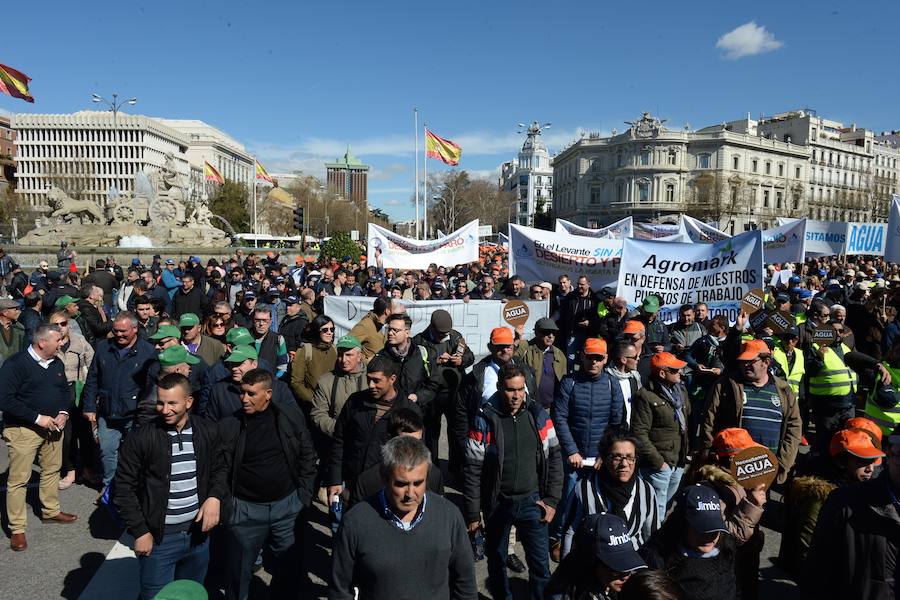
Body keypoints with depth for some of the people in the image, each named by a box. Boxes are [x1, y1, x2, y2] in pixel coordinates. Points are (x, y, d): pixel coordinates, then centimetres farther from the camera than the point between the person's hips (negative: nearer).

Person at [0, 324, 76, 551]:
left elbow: (64, 390, 16)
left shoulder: (56, 363, 5)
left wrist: (63, 413, -3)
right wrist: (38, 418, -21)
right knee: (18, 479, 0)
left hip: (52, 426, 7)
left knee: (52, 470, 17)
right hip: (23, 430, -7)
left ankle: (51, 511, 35)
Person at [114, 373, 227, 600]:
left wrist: (215, 496, -10)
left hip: (198, 532, 3)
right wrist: (139, 532, -8)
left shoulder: (208, 431, -3)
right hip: (158, 538, -3)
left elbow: (219, 468, 9)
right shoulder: (140, 438, -12)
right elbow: (124, 488, -6)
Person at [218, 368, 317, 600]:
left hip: (287, 504, 2)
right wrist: (224, 505, -8)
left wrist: (304, 493, 1)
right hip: (245, 508, -1)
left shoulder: (291, 415, -6)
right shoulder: (229, 425, -10)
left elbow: (307, 454, 2)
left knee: (288, 565, 16)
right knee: (238, 570, 12)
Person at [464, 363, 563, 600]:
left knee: (540, 563, 7)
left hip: (531, 501, 1)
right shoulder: (484, 420, -12)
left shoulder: (539, 415, -4)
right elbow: (473, 470, -8)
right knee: (496, 561, 17)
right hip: (497, 504, -1)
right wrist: (472, 514, -6)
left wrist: (552, 499, -1)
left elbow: (554, 458, 3)